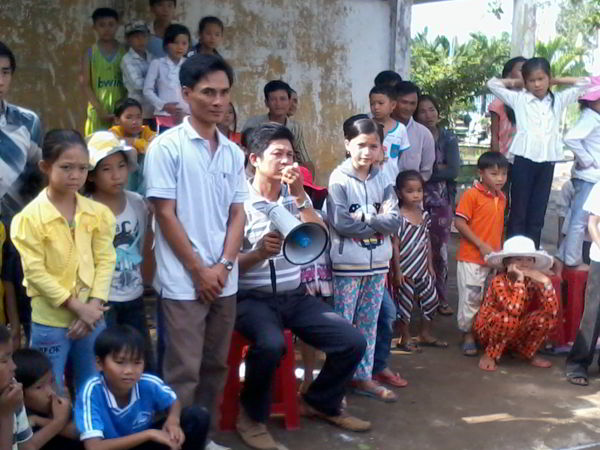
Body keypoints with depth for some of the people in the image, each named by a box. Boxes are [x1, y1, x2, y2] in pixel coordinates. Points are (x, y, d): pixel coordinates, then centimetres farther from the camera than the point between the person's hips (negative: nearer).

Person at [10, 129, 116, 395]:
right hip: (50, 322, -4)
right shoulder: (30, 217, -12)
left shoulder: (98, 213, 1)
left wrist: (94, 306, -12)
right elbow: (35, 272, -14)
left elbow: (105, 260, 0)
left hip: (92, 317, 4)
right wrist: (77, 307, -16)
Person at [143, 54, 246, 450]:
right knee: (182, 373, -1)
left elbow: (238, 213, 10)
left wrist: (224, 265, -4)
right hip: (182, 281, -5)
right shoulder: (167, 146, -7)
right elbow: (165, 215, -9)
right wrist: (199, 270, -10)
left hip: (225, 280, 6)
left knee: (215, 367, 14)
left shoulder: (233, 152, 9)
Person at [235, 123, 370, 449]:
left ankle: (320, 402, 24)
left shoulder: (295, 197, 9)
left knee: (353, 342, -4)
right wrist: (259, 253, -30)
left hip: (296, 296, 6)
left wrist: (300, 195, -14)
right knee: (271, 345, -36)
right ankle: (252, 416, -8)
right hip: (253, 299, -6)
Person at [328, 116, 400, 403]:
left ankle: (364, 377, 23)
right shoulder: (339, 179, -8)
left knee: (369, 323, 13)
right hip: (347, 264, -5)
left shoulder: (382, 181, 6)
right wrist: (376, 223, -9)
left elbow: (394, 220, -3)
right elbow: (340, 222, -17)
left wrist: (363, 218, -15)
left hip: (378, 264, 5)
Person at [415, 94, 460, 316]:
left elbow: (453, 170, -10)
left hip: (442, 200, 1)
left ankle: (441, 298, 17)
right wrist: (437, 168, -14)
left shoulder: (448, 138, 3)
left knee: (440, 250, 6)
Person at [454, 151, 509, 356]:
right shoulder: (471, 195, -11)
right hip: (470, 257, -6)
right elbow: (459, 223, -15)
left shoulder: (502, 197, 9)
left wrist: (499, 250, 12)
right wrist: (481, 245, -16)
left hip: (492, 258, 6)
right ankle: (467, 334, 14)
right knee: (470, 297, 1)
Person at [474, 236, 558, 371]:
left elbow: (552, 310, -20)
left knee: (548, 317, -16)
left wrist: (545, 282, -28)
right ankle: (490, 354, -12)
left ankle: (527, 353, 6)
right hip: (487, 330, -5)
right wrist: (519, 281, -35)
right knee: (509, 319, -37)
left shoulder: (532, 283, -9)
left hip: (515, 333, 5)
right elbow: (514, 310, -39)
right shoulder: (499, 282, -24)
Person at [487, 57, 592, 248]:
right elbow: (492, 83, 5)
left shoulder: (559, 100, 12)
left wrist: (555, 81, 15)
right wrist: (517, 82, 11)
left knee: (538, 212, 8)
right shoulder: (518, 99, 6)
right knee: (518, 211, 1)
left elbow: (585, 83, 16)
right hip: (524, 159, -3)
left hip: (547, 161, 3)